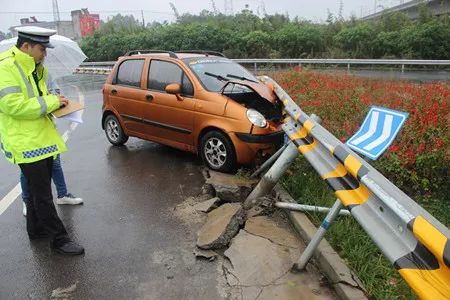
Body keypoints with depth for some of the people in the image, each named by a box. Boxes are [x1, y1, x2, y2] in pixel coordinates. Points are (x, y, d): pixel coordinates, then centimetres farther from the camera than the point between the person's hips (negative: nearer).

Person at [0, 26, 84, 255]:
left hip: (41, 137, 10)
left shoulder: (34, 67, 14)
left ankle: (36, 229, 36)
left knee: (38, 189, 20)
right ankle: (59, 239, 6)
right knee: (42, 193, -3)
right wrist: (50, 102, -18)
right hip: (24, 141, -10)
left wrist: (53, 101, 5)